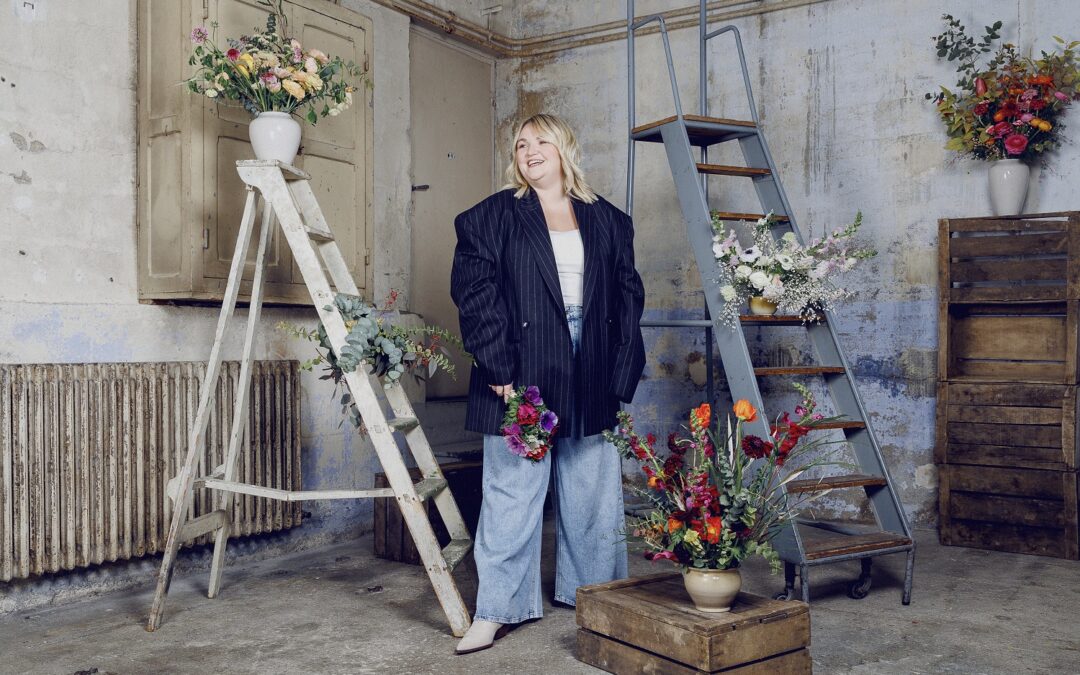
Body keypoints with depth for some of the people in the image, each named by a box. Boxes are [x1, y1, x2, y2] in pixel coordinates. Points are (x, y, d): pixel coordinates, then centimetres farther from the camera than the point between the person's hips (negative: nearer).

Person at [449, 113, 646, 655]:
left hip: (591, 379, 3)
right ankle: (497, 609, 11)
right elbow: (475, 293, -5)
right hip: (522, 375, -3)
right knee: (512, 494, 1)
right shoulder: (492, 217, 3)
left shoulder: (608, 221, 12)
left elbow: (628, 297, 10)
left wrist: (621, 375, 1)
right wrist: (499, 368, -13)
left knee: (594, 493, 11)